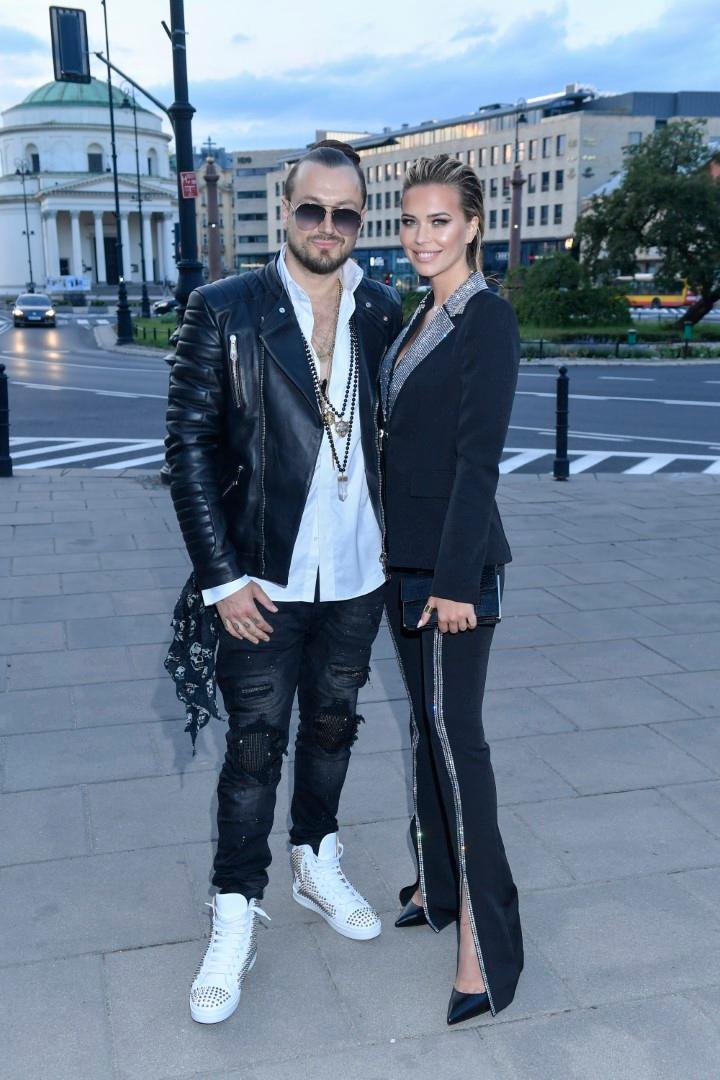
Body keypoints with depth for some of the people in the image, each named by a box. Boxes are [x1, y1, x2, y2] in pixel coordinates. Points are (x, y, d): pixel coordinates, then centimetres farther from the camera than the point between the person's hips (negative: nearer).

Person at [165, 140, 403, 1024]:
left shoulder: (384, 313, 3)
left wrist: (396, 534, 6)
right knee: (255, 744, 5)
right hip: (263, 582, -4)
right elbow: (190, 446, -9)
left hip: (358, 576, 4)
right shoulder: (224, 311, -8)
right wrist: (222, 577, -13)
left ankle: (317, 865, 40)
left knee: (332, 725, 18)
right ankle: (235, 918, 22)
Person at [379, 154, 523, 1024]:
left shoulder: (488, 320, -12)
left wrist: (456, 579, -21)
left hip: (453, 560, -9)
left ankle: (486, 942, 3)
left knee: (454, 732, -7)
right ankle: (438, 885, 30)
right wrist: (400, 561, 17)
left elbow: (478, 458, -18)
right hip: (403, 558, 9)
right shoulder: (419, 318, 14)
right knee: (425, 723, 15)